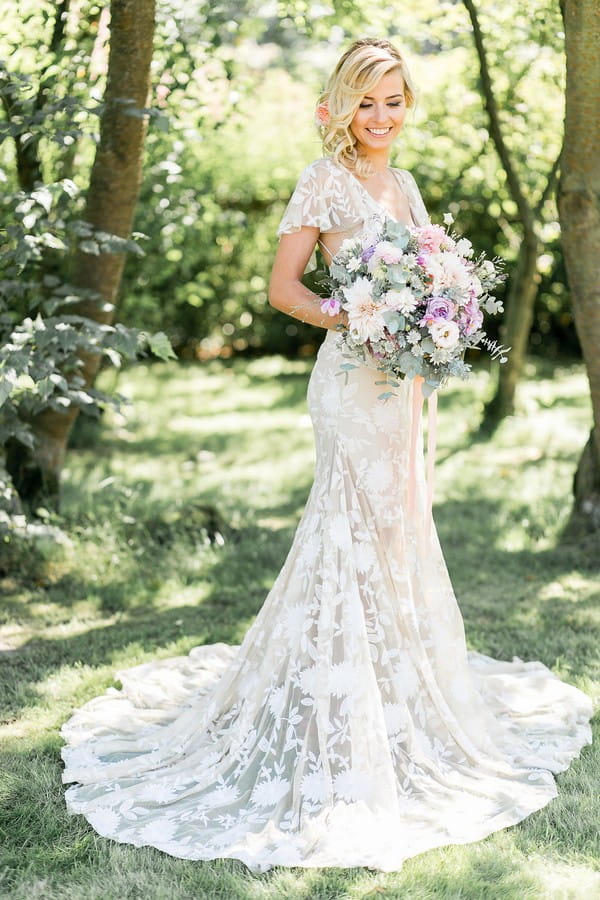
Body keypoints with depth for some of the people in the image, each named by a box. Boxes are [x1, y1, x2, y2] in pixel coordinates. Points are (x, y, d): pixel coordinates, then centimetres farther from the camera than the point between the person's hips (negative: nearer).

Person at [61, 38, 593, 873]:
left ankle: (398, 692, 29)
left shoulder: (404, 184, 16)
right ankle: (340, 721, 5)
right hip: (353, 375, -8)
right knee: (358, 529, -6)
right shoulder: (326, 180, -7)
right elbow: (284, 287, -11)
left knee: (399, 528, 14)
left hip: (401, 375, 8)